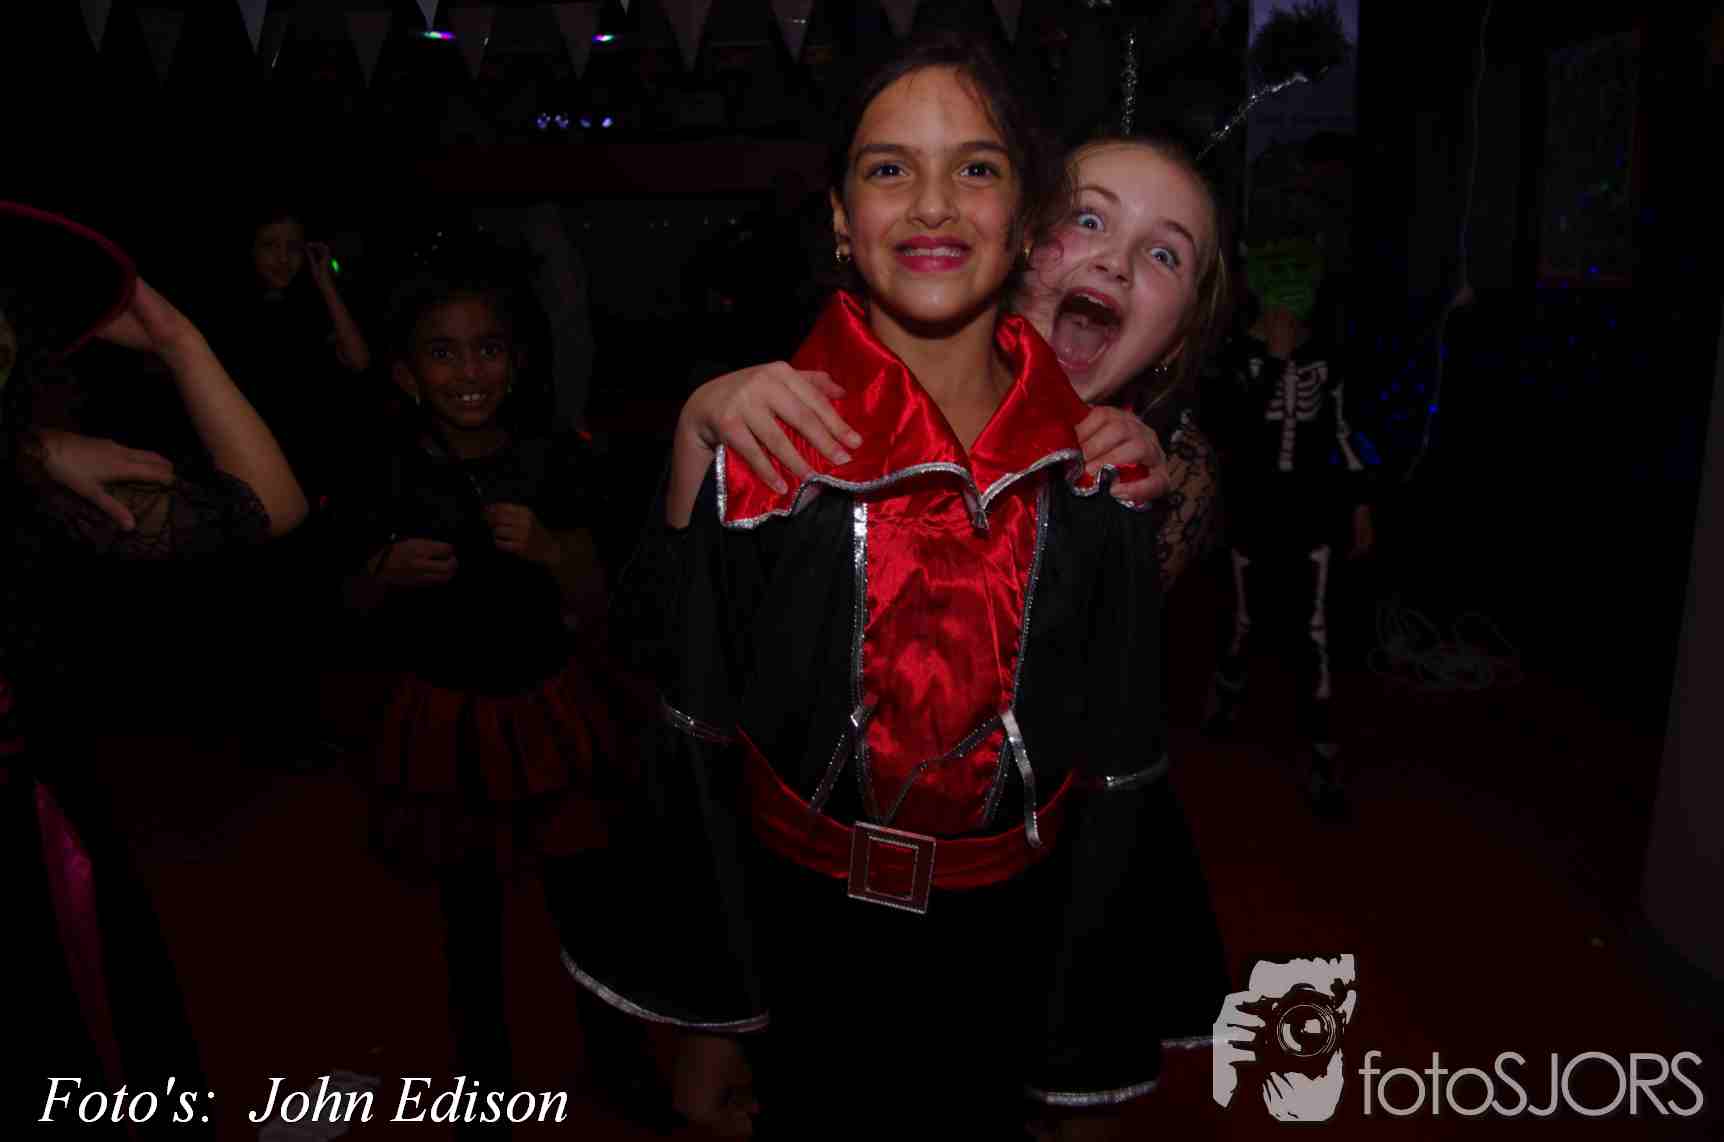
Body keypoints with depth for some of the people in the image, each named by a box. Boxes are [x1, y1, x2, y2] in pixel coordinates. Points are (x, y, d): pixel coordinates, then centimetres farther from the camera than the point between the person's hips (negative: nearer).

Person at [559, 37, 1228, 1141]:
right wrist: (701, 1020, -2)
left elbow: (1120, 779, -3)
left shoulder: (1097, 472, -9)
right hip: (799, 949, -1)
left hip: (1009, 960, 2)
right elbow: (691, 750, -8)